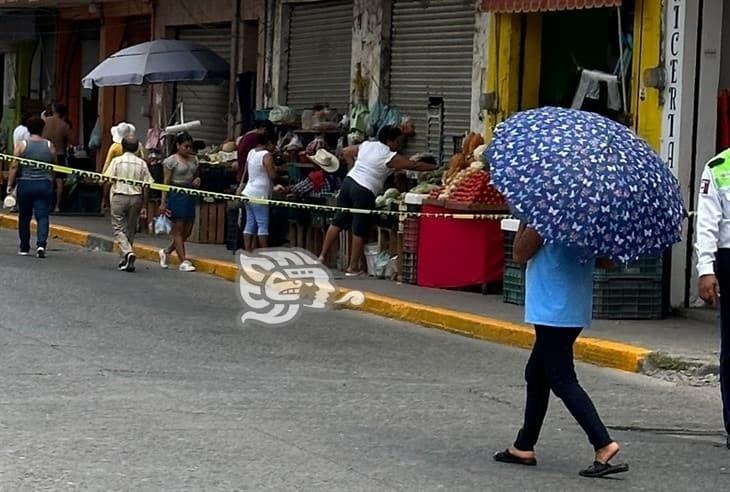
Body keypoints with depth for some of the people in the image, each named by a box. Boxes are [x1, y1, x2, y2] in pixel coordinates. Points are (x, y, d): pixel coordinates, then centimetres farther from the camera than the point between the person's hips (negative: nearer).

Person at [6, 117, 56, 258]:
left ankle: (24, 248, 19)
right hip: (45, 185, 1)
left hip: (25, 184, -1)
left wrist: (10, 184, -1)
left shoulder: (21, 145, -4)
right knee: (42, 216, -1)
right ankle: (41, 244, -20)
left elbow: (14, 167, -7)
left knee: (24, 217, 11)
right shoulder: (49, 146, 2)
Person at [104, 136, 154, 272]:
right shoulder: (142, 163, 2)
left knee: (119, 228, 1)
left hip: (119, 197, -3)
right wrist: (144, 204, 8)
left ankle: (127, 252, -23)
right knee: (130, 229, 13)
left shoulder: (117, 161, -4)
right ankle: (125, 260, 18)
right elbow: (146, 185, 0)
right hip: (136, 198, 3)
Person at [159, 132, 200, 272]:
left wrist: (197, 181, 0)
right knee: (178, 230, -4)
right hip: (176, 196, -7)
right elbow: (166, 182, -7)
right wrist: (163, 202, -12)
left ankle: (166, 251, 26)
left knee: (188, 231, 7)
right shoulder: (171, 161, -6)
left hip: (190, 196, 7)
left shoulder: (194, 160, 13)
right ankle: (184, 261, -4)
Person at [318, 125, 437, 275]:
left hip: (349, 181, 7)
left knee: (338, 222, 15)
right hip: (364, 191, -7)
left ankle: (322, 256, 18)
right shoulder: (390, 157, -9)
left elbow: (346, 152, 22)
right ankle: (353, 267, 10)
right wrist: (435, 167, 2)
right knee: (360, 230, 3)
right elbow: (414, 165, -6)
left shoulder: (366, 145, 10)